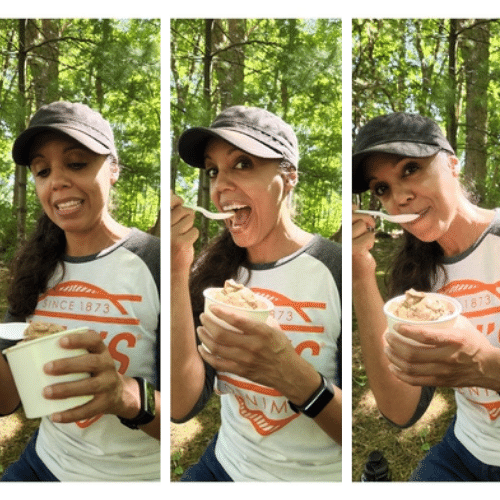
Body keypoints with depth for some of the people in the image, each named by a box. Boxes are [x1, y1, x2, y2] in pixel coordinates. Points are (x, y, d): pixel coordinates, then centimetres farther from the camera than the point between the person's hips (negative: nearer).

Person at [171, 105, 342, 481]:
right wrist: (176, 273, -22)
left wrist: (289, 374, -32)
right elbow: (182, 407, -15)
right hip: (225, 465, 3)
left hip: (317, 477, -3)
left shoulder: (335, 270, -17)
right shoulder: (214, 269, -6)